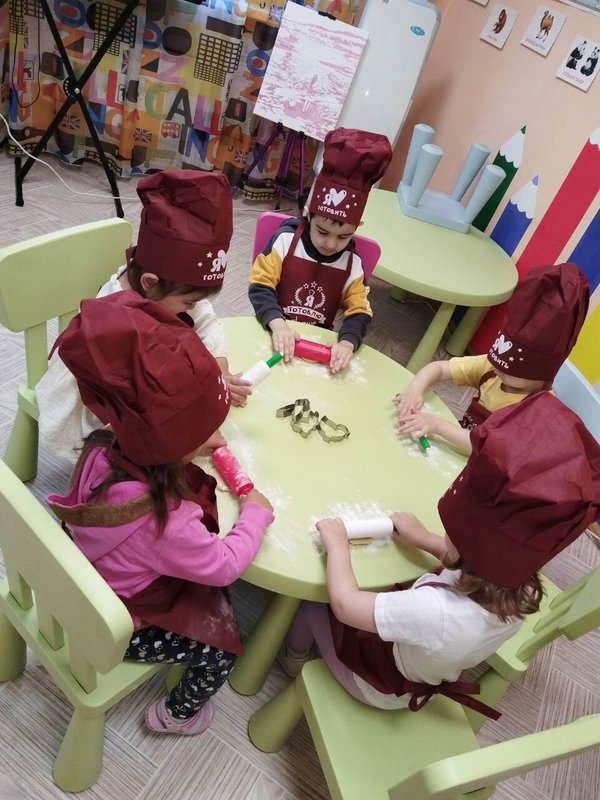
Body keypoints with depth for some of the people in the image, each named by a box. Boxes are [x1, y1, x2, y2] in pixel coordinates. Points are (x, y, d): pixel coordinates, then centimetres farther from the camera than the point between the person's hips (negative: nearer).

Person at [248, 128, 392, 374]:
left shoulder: (353, 264, -1)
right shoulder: (286, 240, -9)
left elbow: (359, 312, -5)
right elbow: (260, 285, -12)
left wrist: (347, 342, -26)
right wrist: (277, 324, -29)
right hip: (276, 332, -3)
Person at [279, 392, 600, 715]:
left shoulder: (440, 611, -48)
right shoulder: (520, 593, -25)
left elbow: (344, 603, -39)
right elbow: (473, 567, -1)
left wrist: (337, 544, -23)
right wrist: (425, 540, -3)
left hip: (377, 683, -6)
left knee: (311, 598, 12)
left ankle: (295, 658, 44)